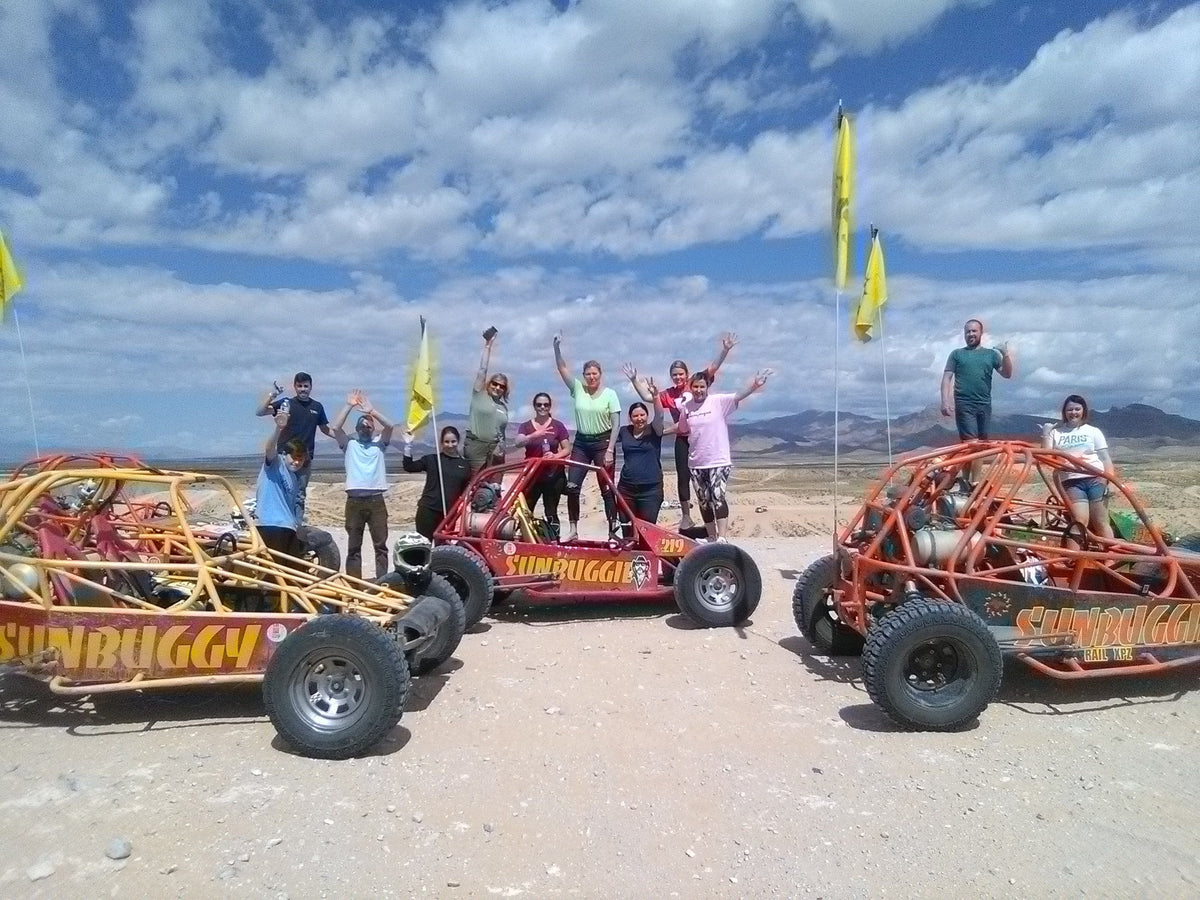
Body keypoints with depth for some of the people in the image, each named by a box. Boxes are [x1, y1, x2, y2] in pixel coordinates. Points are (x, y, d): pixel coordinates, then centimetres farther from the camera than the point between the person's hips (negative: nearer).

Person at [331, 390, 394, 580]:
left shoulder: (379, 443, 14)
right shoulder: (350, 444, 12)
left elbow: (389, 425, -3)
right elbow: (336, 428, -4)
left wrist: (371, 410, -5)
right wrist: (349, 406, -4)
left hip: (376, 500, 0)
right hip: (354, 501, 0)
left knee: (381, 544, 2)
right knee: (353, 545, 4)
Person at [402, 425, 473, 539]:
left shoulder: (465, 465, 10)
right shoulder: (432, 459, 4)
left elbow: (467, 490, 13)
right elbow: (409, 467, 0)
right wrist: (408, 445, -7)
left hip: (450, 513, 2)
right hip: (428, 510, -2)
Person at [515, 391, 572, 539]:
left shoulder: (558, 426, 0)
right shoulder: (525, 426, 3)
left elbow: (567, 449, 0)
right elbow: (518, 442, -16)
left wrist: (555, 456, -22)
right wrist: (536, 434, -33)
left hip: (553, 475, -2)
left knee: (551, 511, 0)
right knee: (525, 510, 1)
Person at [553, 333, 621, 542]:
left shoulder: (610, 394, -4)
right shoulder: (578, 389, 3)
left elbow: (616, 424, -7)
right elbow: (562, 368, -7)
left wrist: (610, 450, -14)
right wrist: (557, 347, -21)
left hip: (602, 442, -3)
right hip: (581, 442, 3)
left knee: (607, 488, -1)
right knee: (572, 486, -2)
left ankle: (613, 530, 4)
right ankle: (573, 530, 6)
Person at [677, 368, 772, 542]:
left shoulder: (719, 401, -7)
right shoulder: (685, 407, 5)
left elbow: (739, 396, -24)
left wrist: (754, 385, -38)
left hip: (718, 462, -4)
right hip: (696, 463, 5)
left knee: (718, 497, -16)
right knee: (704, 501, 12)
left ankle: (721, 538, -15)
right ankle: (712, 537, 25)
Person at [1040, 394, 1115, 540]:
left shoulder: (1093, 431, 12)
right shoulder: (1056, 432, 12)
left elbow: (1105, 457, 6)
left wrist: (1111, 478, -7)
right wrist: (1045, 435, -5)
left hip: (1095, 479, 1)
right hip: (1071, 481, 0)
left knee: (1100, 523, -1)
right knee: (1080, 521, -14)